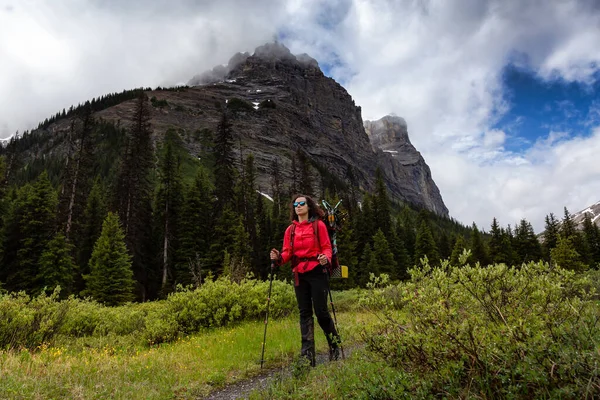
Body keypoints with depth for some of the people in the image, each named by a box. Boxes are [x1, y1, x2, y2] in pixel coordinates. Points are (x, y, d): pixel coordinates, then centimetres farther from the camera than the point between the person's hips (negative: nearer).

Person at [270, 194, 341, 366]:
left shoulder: (319, 225, 0)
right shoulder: (290, 229, 10)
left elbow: (327, 247, -3)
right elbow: (287, 252, 6)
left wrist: (326, 258, -24)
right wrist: (278, 257, -15)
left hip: (317, 272, -4)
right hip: (299, 274, 4)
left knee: (321, 311, -1)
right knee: (304, 312, 6)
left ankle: (334, 344, 22)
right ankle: (308, 351, 11)